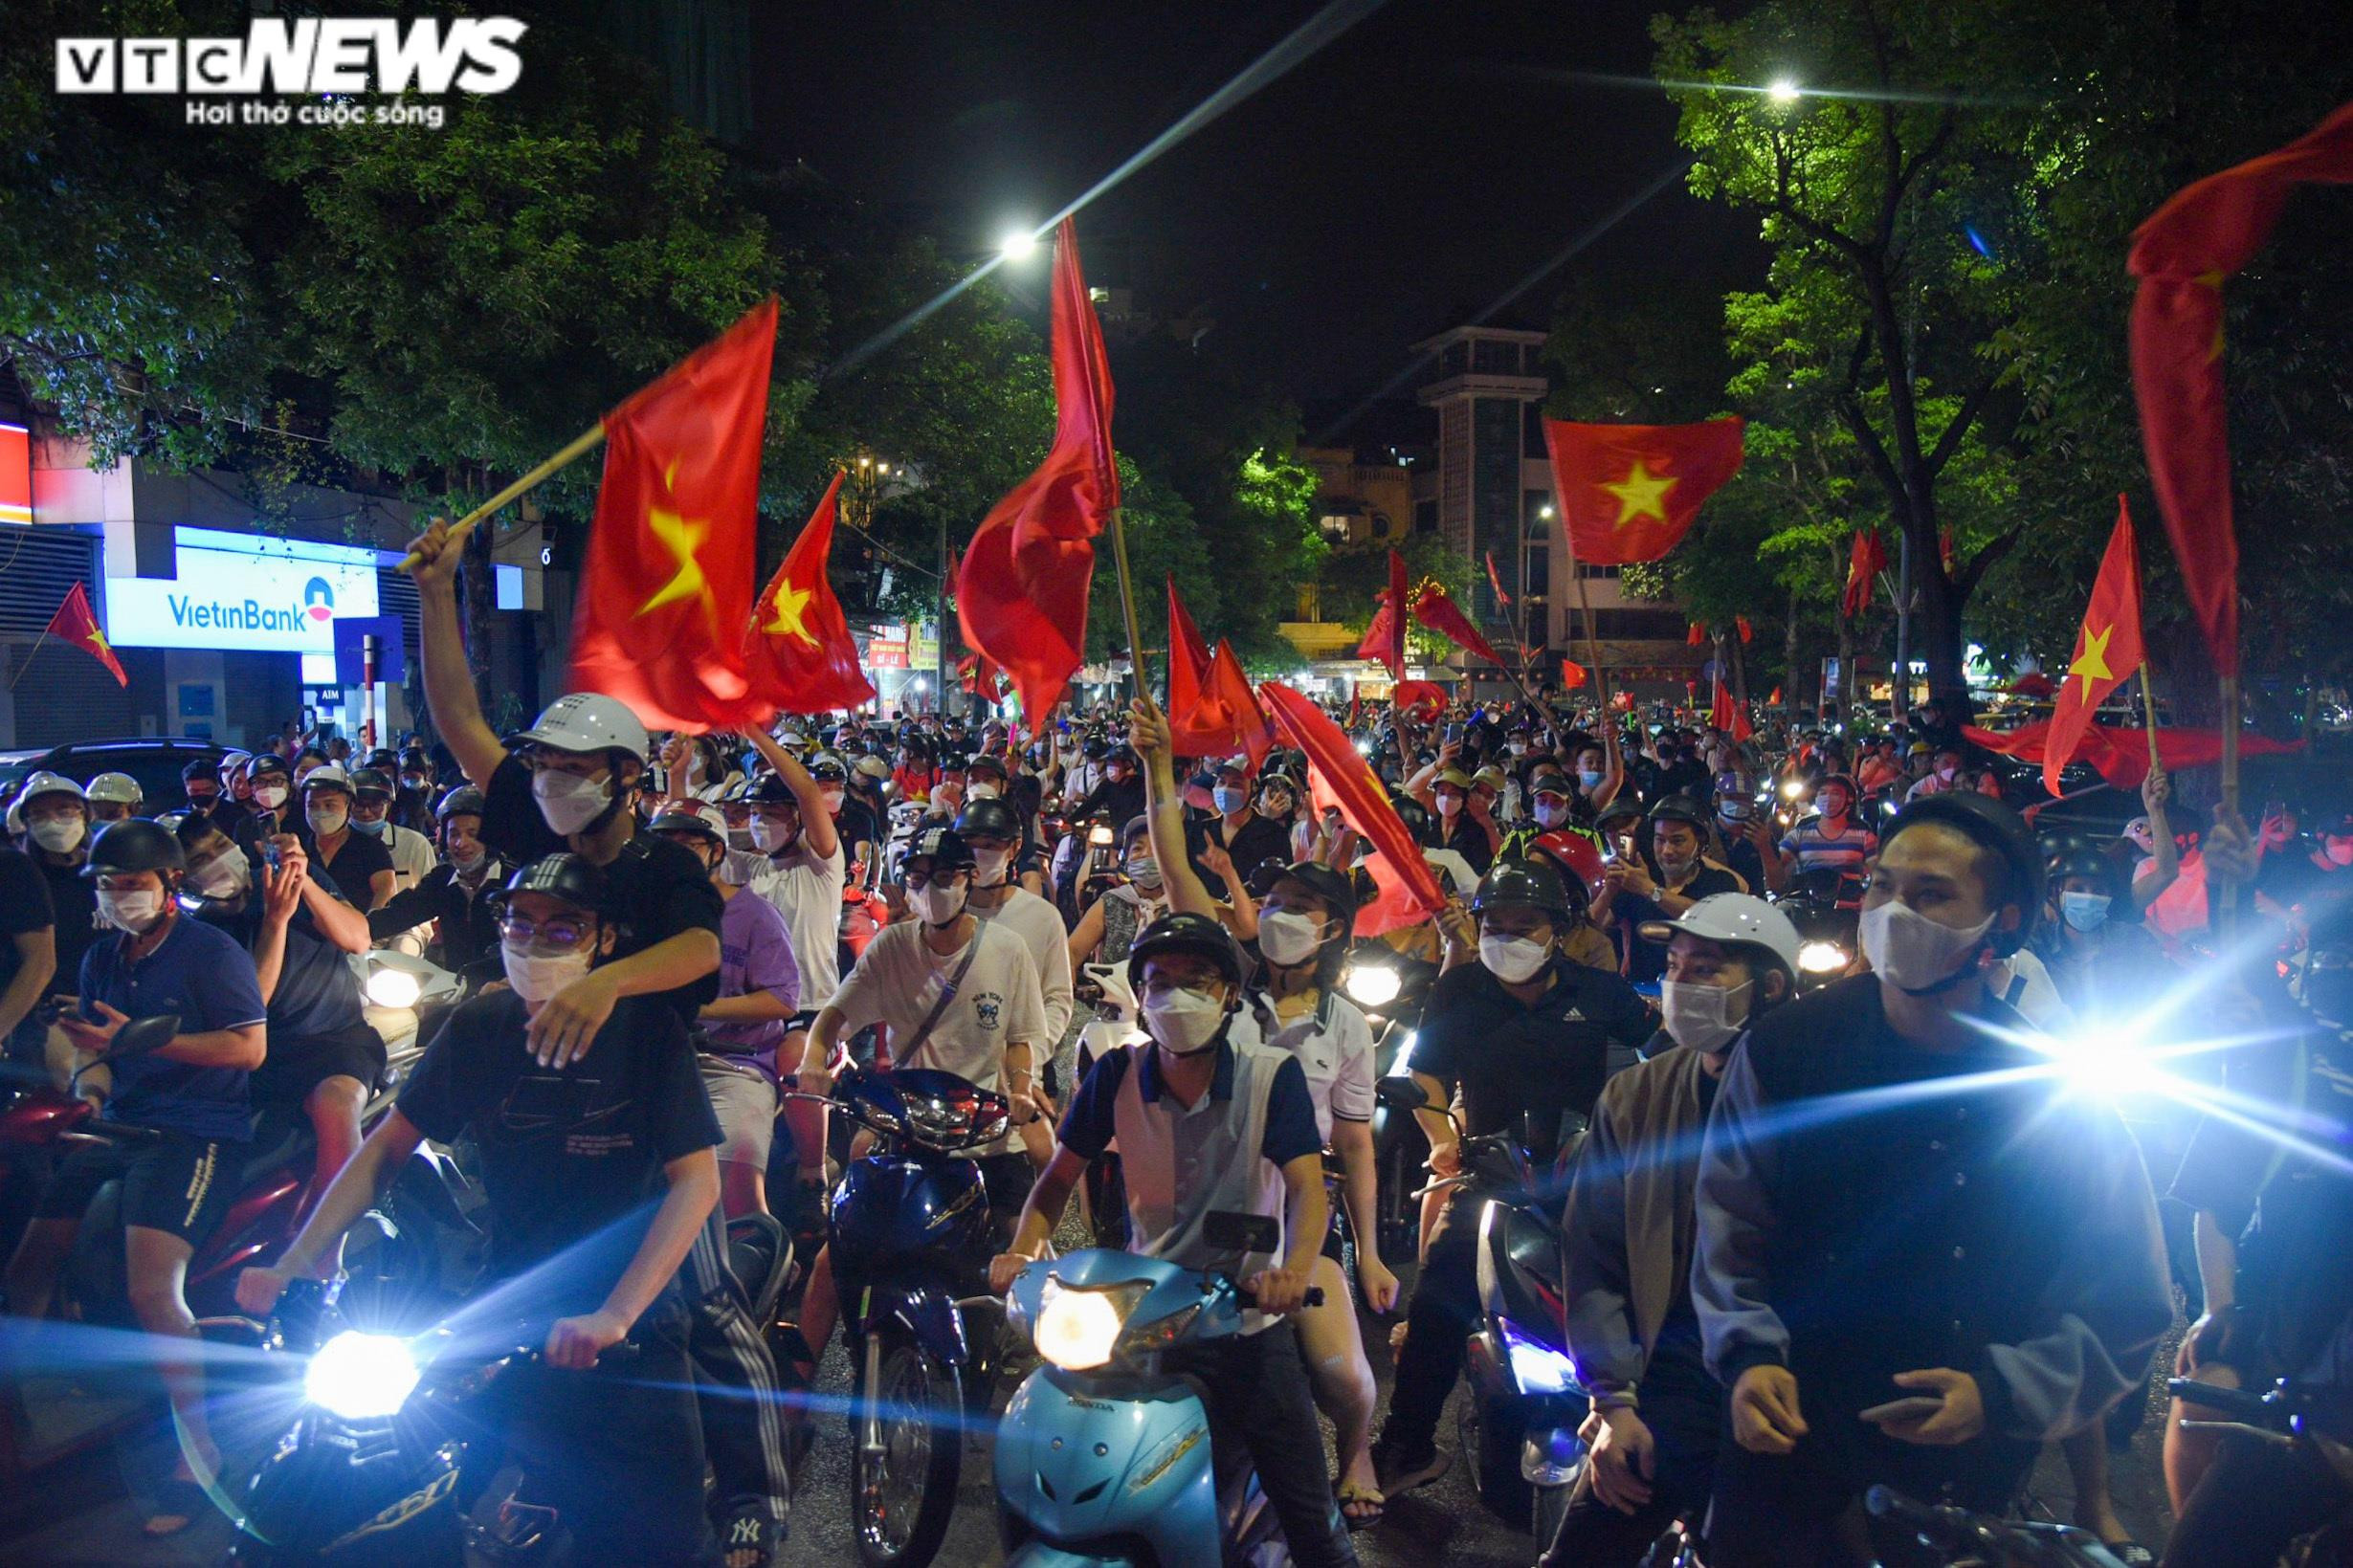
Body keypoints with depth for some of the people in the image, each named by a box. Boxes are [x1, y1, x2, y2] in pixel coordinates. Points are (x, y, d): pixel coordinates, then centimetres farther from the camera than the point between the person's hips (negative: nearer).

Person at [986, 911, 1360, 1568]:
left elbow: (1307, 1187, -18)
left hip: (1251, 1324, -1)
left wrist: (1293, 1270, -38)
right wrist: (1022, 1250, -15)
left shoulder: (1273, 1075, -9)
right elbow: (1061, 1175, 4)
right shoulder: (1118, 1074, -3)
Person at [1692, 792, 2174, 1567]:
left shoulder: (2065, 1096, -9)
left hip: (1969, 1471, 0)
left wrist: (2002, 1395, -14)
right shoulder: (1786, 1049, -8)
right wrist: (1749, 1355, -13)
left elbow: (2127, 1305, -3)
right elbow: (1731, 1224, 1)